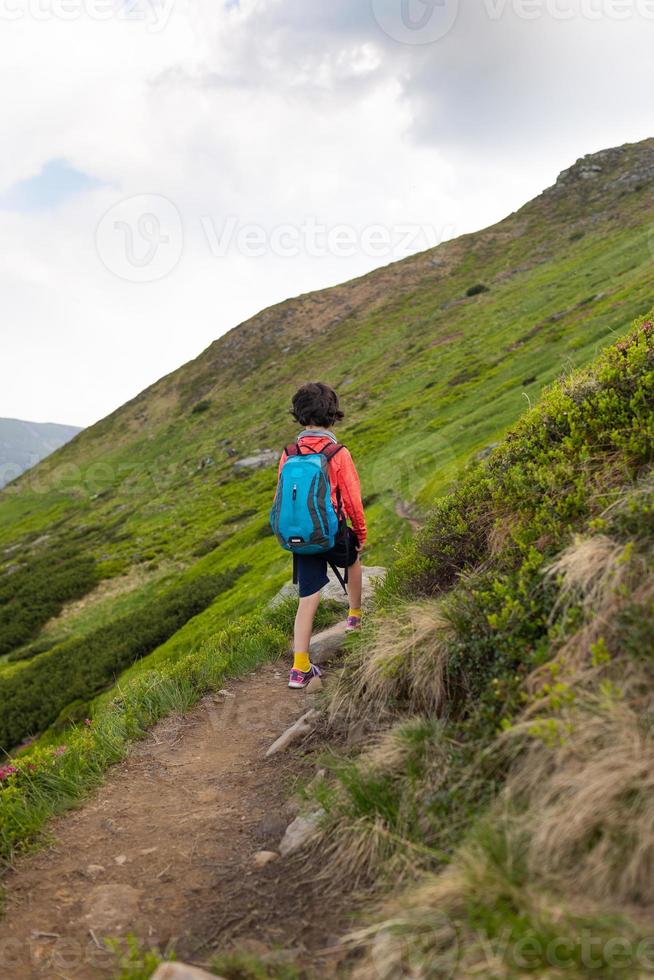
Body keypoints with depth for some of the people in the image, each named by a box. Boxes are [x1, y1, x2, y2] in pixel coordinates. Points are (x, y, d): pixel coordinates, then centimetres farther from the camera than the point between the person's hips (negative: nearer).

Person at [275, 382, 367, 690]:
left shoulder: (288, 455, -3)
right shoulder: (339, 454, -14)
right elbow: (352, 500, -10)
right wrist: (362, 534, 5)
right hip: (333, 532, -2)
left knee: (308, 599, 6)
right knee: (353, 557, 32)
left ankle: (300, 668, 3)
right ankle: (354, 616, 45)